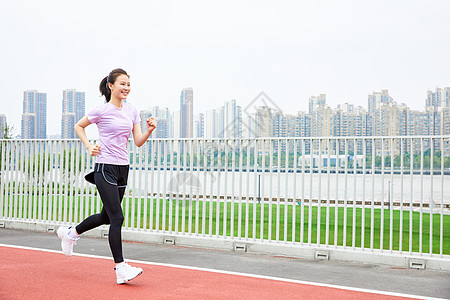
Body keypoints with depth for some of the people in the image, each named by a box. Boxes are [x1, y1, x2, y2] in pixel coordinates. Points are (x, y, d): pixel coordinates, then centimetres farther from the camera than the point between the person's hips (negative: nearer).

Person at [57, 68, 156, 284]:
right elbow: (79, 126, 8)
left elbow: (138, 141, 7)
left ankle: (71, 233, 41)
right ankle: (120, 269, -7)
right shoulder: (102, 111, -7)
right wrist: (89, 147, -3)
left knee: (106, 216, 17)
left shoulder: (132, 111, 9)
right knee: (117, 218, -12)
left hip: (123, 168, 7)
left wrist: (149, 131, -12)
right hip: (105, 168, -7)